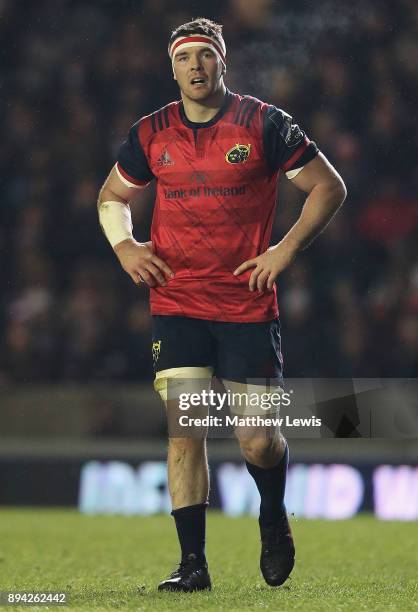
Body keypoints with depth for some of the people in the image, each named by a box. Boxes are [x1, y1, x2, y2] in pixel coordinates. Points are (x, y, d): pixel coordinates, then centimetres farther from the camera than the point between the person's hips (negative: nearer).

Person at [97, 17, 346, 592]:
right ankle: (192, 562, -3)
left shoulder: (263, 124, -2)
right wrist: (124, 246, 4)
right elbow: (112, 195, 23)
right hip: (176, 303, 2)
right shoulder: (152, 133, 7)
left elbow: (329, 186, 4)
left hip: (248, 305, -2)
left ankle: (274, 519, 30)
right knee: (185, 430, -9)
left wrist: (286, 249, -5)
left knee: (258, 441, -2)